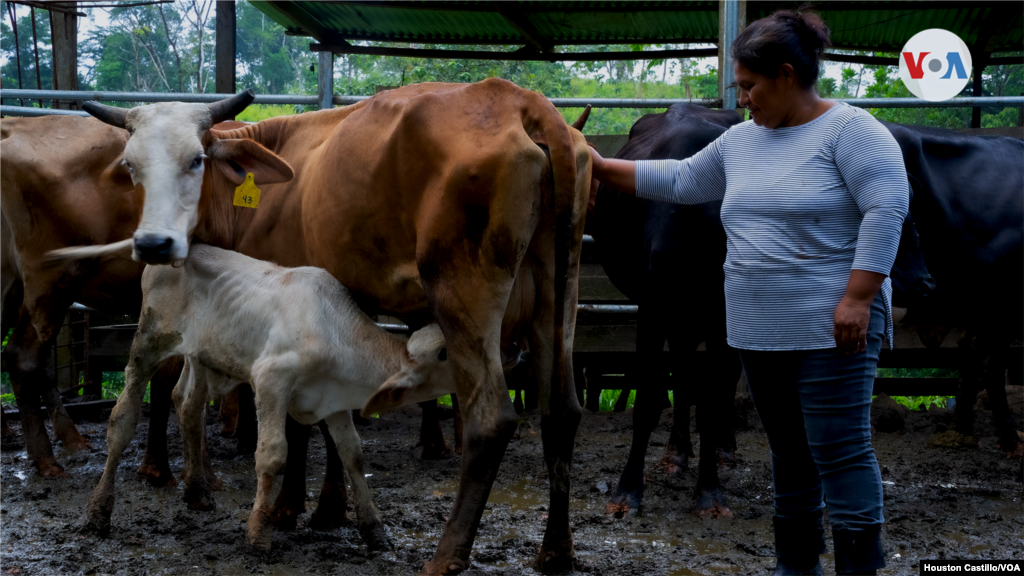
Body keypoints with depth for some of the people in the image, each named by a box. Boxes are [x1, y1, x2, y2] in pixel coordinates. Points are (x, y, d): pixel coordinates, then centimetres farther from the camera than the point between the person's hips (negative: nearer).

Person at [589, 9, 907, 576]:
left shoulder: (847, 128, -8)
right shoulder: (740, 141, 14)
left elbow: (888, 206, -16)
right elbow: (681, 179, 26)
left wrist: (858, 297, -21)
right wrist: (604, 168, 23)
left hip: (830, 329, -7)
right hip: (758, 333, 8)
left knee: (840, 450, -7)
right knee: (789, 452, 15)